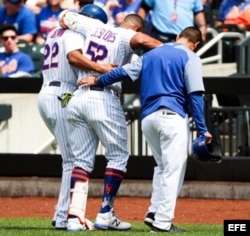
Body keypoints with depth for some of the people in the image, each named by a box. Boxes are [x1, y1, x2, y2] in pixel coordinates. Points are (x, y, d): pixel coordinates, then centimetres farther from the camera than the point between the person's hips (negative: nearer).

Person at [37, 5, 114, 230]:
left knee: (74, 158, 12)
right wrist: (100, 67, -36)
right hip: (61, 97, -9)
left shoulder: (55, 33, 25)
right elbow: (73, 56, -26)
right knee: (73, 159, -10)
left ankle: (63, 214, 7)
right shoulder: (75, 33, -5)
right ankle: (64, 217, -15)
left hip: (45, 95, 9)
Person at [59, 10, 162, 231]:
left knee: (82, 159, 9)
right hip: (104, 100, -6)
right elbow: (142, 40, -27)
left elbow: (65, 17, 25)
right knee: (118, 156, 5)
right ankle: (105, 214, 0)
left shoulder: (95, 27, 13)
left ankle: (74, 214, -4)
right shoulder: (126, 37, -4)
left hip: (77, 98, 6)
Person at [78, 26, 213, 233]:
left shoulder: (152, 54, 18)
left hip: (147, 118, 6)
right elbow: (195, 95, -7)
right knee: (173, 169, -4)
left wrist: (98, 81, 28)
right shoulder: (190, 58, 1)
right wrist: (202, 129, -7)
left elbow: (125, 72, 15)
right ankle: (163, 221, -9)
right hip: (172, 116, -6)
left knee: (163, 166, 21)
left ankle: (155, 212, 9)